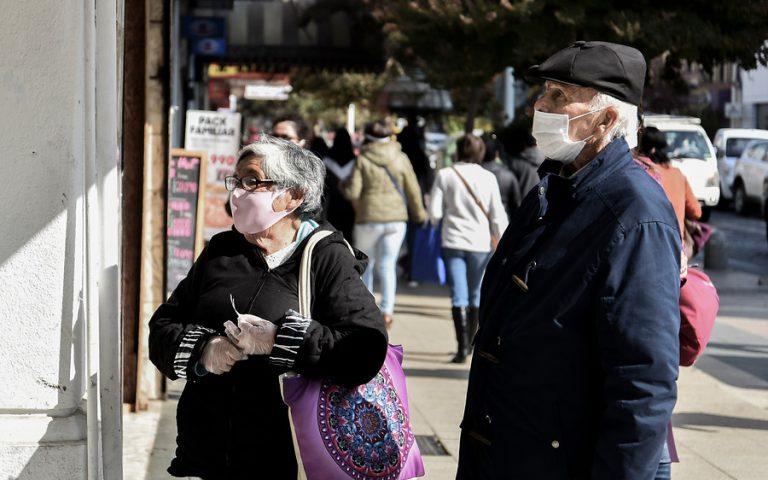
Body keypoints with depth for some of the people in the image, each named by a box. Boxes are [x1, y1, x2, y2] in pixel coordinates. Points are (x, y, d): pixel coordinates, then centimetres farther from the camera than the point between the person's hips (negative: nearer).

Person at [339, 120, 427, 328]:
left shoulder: (363, 159, -6)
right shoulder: (401, 158, 1)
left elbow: (352, 192, -9)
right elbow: (413, 190, 5)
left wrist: (343, 185, 13)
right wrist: (419, 213, 19)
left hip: (369, 219, -2)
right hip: (396, 218, 2)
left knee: (365, 265, 14)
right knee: (388, 265, 1)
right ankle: (387, 310, -13)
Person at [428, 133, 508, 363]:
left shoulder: (445, 175, -4)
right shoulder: (488, 178, -3)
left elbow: (434, 213, -4)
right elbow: (498, 215, -2)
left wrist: (438, 221, 18)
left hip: (453, 242, -1)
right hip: (479, 243, 1)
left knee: (458, 296, -2)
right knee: (476, 295, 16)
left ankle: (462, 346, -13)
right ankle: (469, 343, 25)